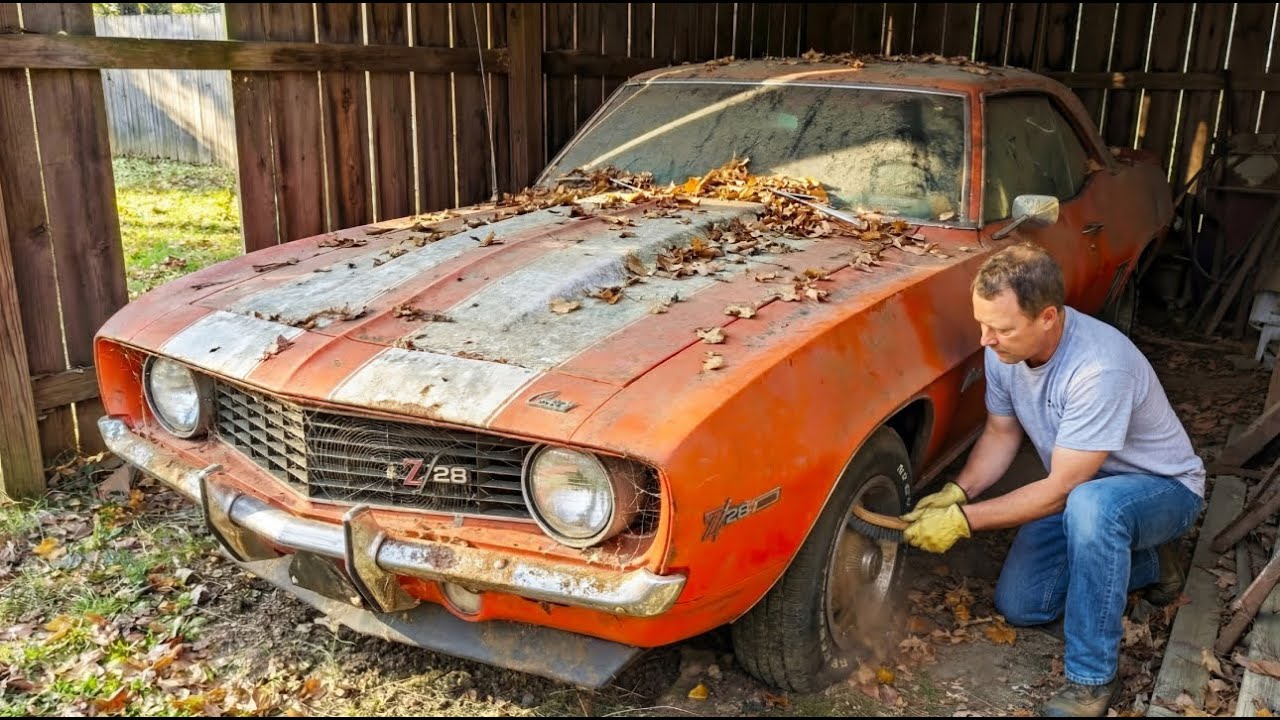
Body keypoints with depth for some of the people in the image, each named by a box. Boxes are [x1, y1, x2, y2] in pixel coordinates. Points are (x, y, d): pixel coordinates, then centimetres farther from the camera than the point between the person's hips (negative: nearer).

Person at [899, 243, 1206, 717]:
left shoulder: (1099, 368, -38)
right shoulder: (1005, 350, -16)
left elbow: (1060, 491, -32)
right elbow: (1001, 433, 0)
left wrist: (964, 520, -30)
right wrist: (956, 492, -17)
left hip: (1163, 488, -7)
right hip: (1080, 489, 7)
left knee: (1090, 505, -41)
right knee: (1019, 605, 1)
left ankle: (1091, 679, -24)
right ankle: (1142, 560, 21)